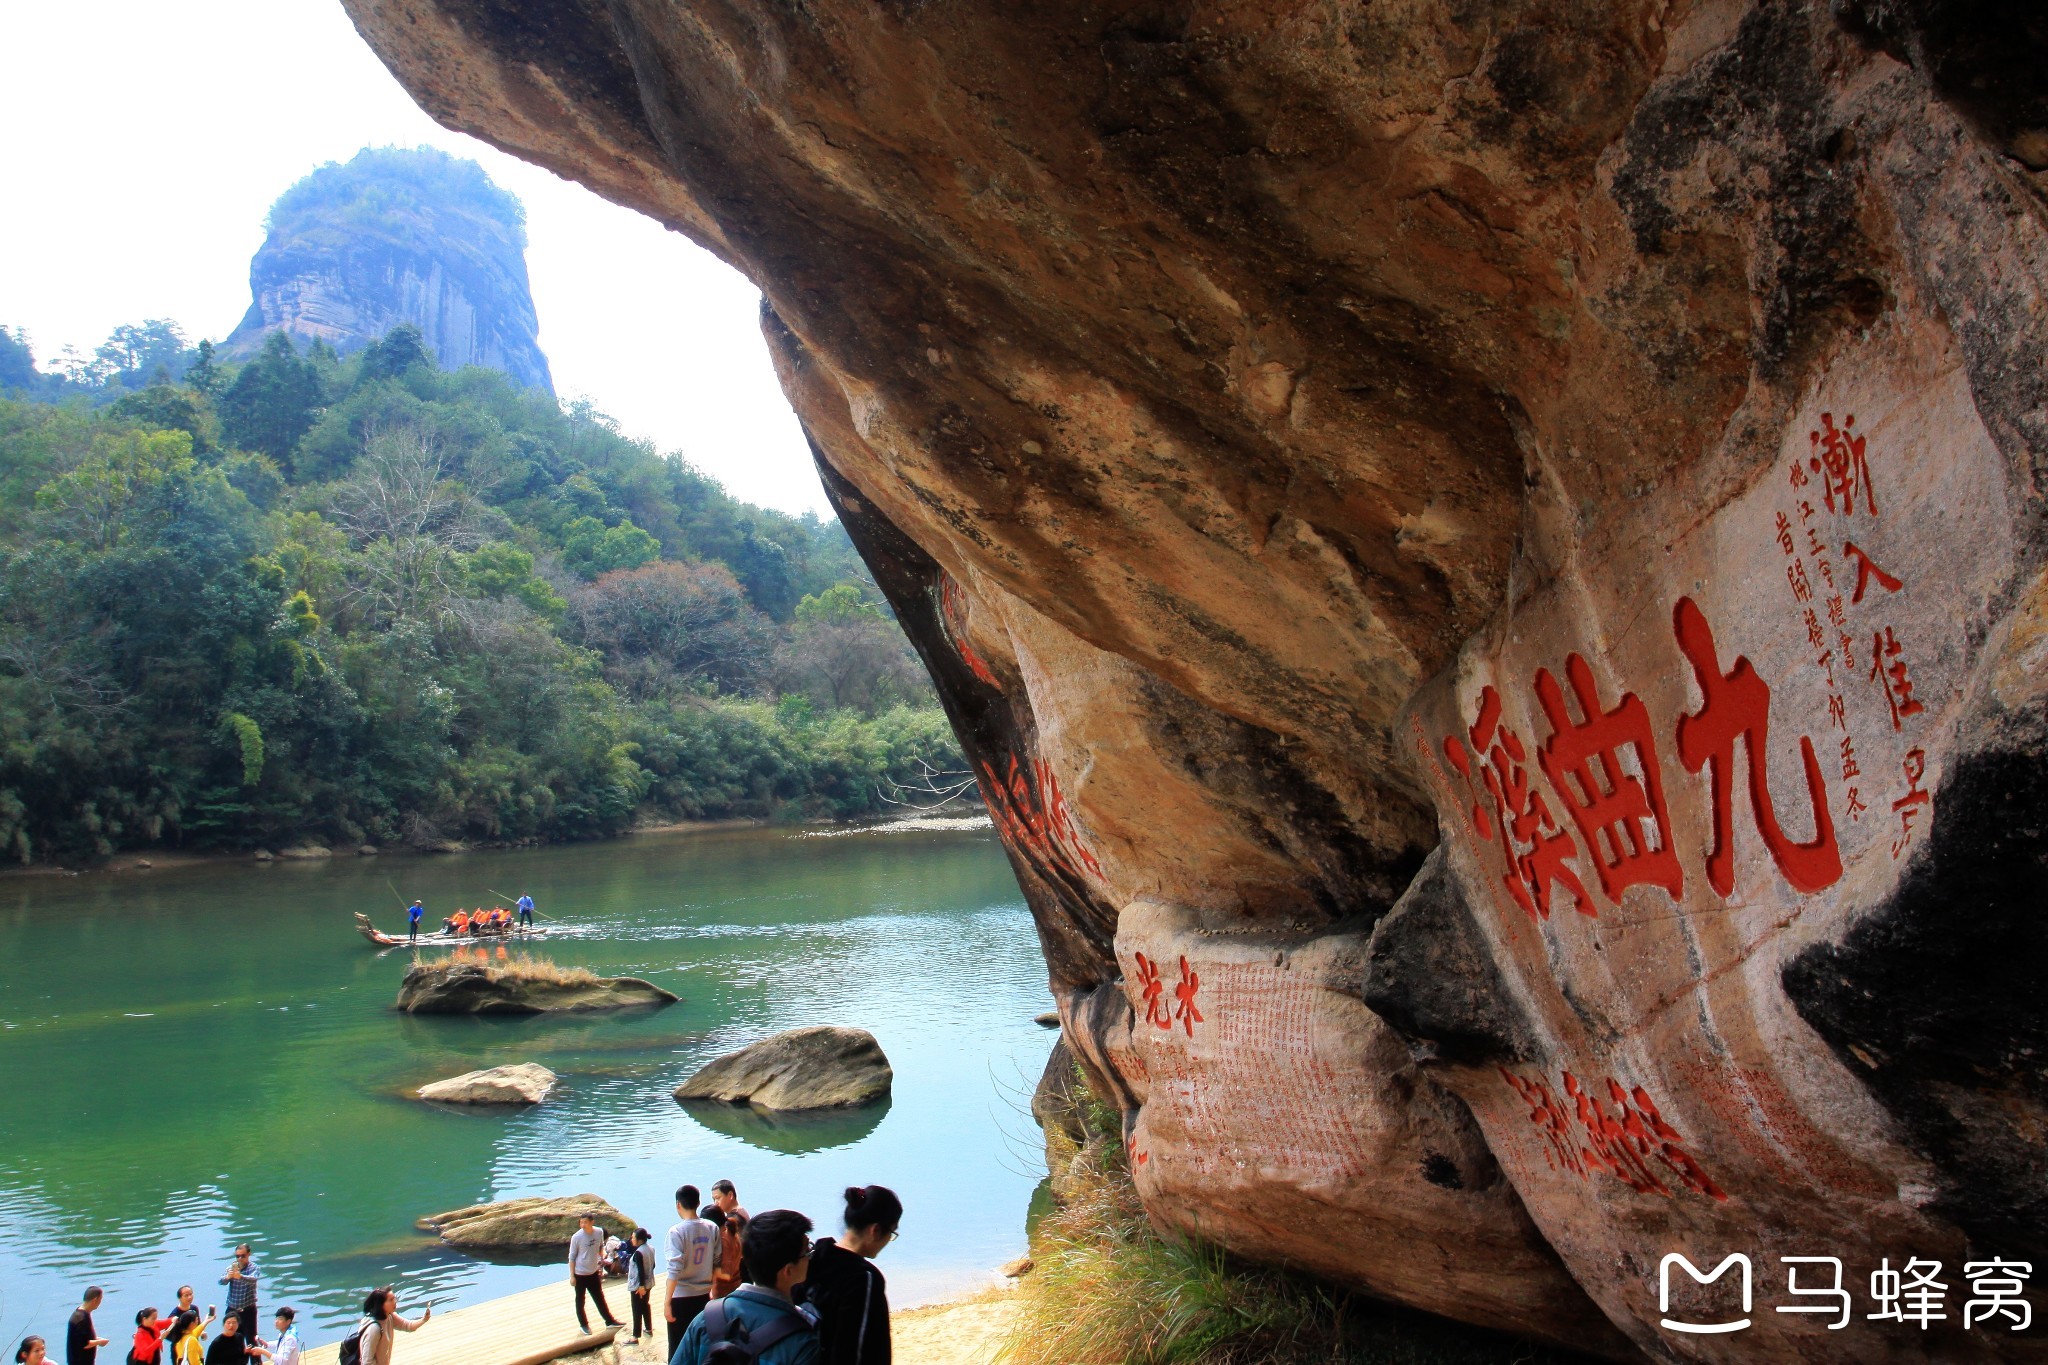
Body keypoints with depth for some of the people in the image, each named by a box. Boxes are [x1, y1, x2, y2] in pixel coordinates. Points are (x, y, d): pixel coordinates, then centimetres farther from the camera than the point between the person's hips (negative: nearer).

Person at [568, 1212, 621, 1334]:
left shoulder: (599, 1232, -8)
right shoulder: (576, 1237, -19)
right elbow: (572, 1257, -10)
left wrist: (602, 1256, -1)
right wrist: (572, 1276, -10)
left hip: (594, 1272, 4)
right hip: (580, 1274, -4)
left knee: (600, 1298, 16)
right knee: (580, 1301, 10)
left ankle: (609, 1321, 28)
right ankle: (583, 1325, 27)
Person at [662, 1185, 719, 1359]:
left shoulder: (677, 1231, -14)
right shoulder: (711, 1229, -1)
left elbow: (675, 1270, -18)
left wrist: (667, 1303, -14)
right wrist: (713, 1290, 15)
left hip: (680, 1297, -4)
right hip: (703, 1295, 4)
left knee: (678, 1348, 7)